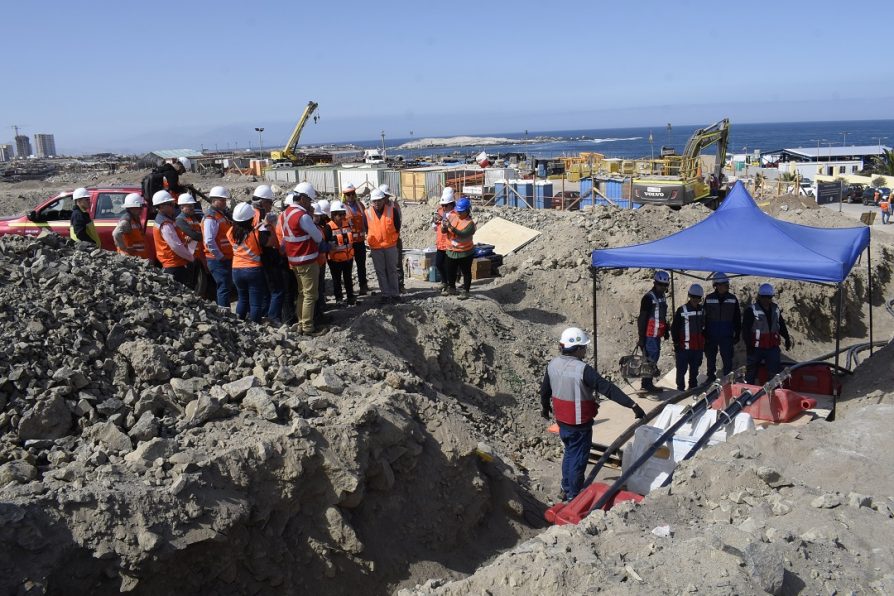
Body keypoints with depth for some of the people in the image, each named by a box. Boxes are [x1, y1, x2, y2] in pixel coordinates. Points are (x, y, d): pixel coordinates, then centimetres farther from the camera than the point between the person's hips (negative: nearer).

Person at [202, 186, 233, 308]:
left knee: (225, 287, 14)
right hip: (218, 260, -9)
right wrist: (220, 256, -17)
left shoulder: (223, 214, 16)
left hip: (226, 259, 10)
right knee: (224, 288, -9)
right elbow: (209, 241, -23)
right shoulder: (210, 218, -15)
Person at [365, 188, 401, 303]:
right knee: (380, 272, 5)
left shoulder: (392, 210, -4)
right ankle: (385, 294, 12)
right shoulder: (367, 213, -1)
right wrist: (371, 242, 9)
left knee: (392, 270, 7)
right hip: (375, 247, 1)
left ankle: (395, 294, 13)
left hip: (391, 246, -1)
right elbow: (367, 230, 8)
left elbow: (397, 227, 4)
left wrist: (393, 239, 6)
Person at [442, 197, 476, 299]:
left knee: (466, 272, 8)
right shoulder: (451, 216, -2)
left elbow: (462, 234, -31)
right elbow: (443, 231, -2)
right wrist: (444, 226, -26)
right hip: (451, 251, 5)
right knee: (450, 271, 18)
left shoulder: (470, 223, -17)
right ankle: (451, 288, 36)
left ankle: (465, 291, 19)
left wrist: (451, 227, -41)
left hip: (465, 252, -5)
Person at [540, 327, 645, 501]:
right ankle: (574, 496, 22)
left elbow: (544, 389, 11)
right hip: (579, 423, -7)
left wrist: (545, 407, 29)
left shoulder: (553, 364, -3)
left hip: (562, 420, 7)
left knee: (569, 453, 25)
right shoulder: (583, 370, -26)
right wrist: (633, 405, -29)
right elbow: (608, 388, -29)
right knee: (578, 458, 9)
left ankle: (566, 490, 38)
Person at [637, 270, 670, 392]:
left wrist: (666, 330, 23)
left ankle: (646, 383, 20)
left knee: (655, 355, 12)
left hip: (657, 334, 9)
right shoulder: (648, 298, -13)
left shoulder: (662, 298, 14)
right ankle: (647, 383, -4)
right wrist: (642, 337, -18)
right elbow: (642, 318, -16)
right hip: (649, 334, -9)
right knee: (651, 357, -10)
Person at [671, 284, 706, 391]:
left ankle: (693, 386, 26)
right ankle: (681, 388, 6)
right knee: (682, 369, -2)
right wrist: (676, 343, -8)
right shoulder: (681, 310, -7)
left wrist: (704, 341, 18)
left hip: (698, 347, 5)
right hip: (684, 347, -5)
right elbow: (674, 328, -5)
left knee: (695, 368, 15)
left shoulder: (702, 310, 11)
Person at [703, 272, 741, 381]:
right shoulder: (709, 299, -2)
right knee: (710, 360, 10)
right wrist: (705, 335, -2)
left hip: (727, 337, 0)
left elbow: (737, 319, 5)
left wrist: (737, 335, 3)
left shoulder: (733, 299, 1)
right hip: (711, 336, 0)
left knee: (728, 360, 0)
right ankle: (711, 379, 23)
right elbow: (704, 318, 2)